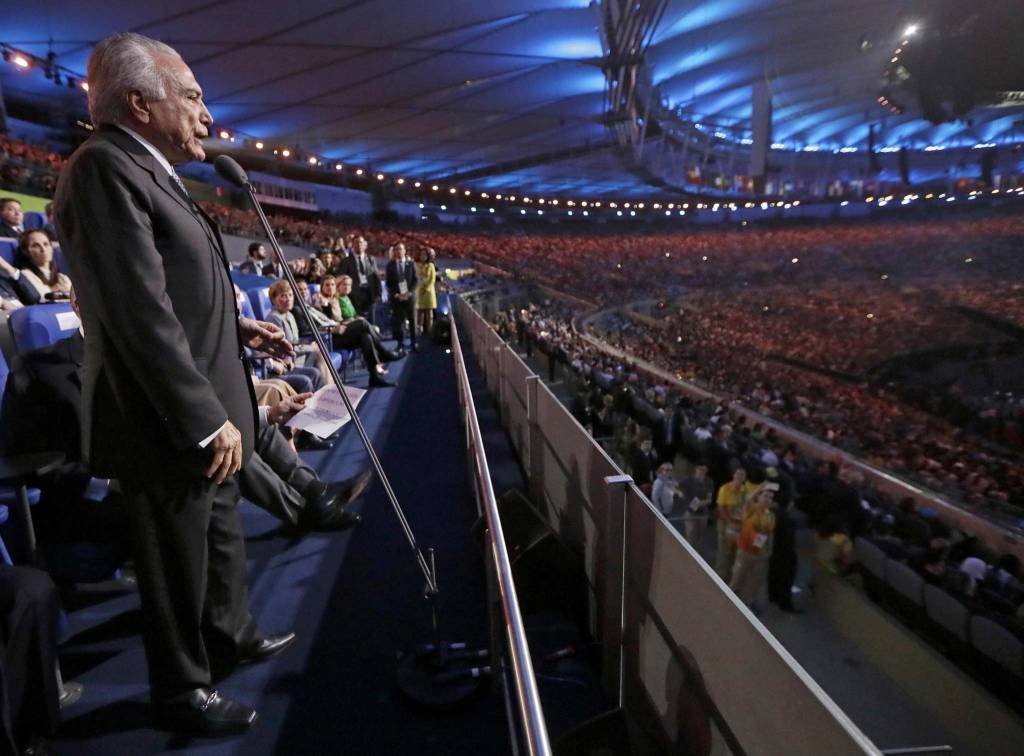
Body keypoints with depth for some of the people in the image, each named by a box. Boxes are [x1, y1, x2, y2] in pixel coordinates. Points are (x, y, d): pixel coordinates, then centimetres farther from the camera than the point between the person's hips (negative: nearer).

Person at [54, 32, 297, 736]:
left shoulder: (147, 170, 13)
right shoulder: (105, 167, -17)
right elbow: (139, 314, -25)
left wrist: (238, 327, 11)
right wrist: (207, 421, -24)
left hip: (203, 413, 10)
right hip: (171, 426, -10)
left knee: (222, 535, 24)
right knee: (178, 561, 9)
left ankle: (231, 633, 47)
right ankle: (182, 690, 32)